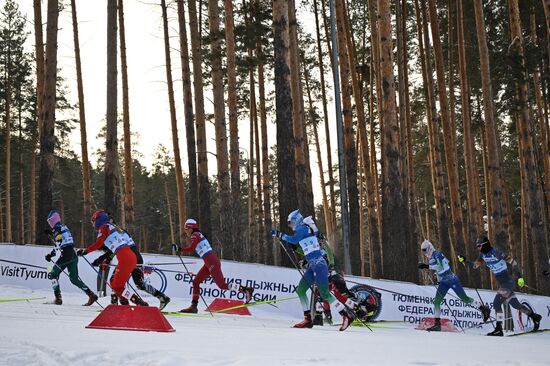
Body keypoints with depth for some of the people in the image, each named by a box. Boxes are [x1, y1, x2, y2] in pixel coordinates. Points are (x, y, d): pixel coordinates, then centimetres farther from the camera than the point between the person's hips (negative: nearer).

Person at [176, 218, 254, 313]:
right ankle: (193, 306, 8)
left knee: (222, 285, -9)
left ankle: (246, 289, -7)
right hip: (209, 263, 10)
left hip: (212, 262, -10)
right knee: (195, 282, 8)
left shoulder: (195, 235, -6)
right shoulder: (198, 235, 21)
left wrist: (180, 250, -8)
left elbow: (190, 249, -19)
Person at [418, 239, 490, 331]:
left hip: (451, 279, -8)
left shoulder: (437, 254, -18)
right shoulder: (430, 258, 9)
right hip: (443, 282, 8)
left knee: (464, 298, -1)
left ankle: (484, 309, 16)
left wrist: (427, 266, -28)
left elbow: (441, 266, -31)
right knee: (436, 301, -4)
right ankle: (437, 324, 0)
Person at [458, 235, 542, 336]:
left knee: (497, 303, -15)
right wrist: (464, 261, -5)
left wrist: (520, 277, -18)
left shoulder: (496, 252, -19)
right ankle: (535, 316, 33)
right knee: (516, 305, 16)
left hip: (507, 282, -9)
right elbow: (474, 265, 12)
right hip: (501, 284, 9)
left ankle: (499, 329, -13)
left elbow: (513, 262, -16)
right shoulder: (483, 255, 4)